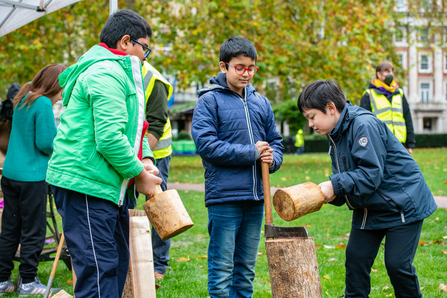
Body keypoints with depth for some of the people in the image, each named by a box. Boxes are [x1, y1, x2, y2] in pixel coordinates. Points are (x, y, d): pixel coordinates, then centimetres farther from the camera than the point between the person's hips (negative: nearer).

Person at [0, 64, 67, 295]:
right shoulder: (43, 104, -15)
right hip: (32, 175, -8)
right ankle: (28, 282, 10)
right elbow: (45, 143, -17)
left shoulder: (23, 100, 12)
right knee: (33, 231, 3)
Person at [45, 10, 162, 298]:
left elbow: (131, 127, 24)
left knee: (117, 262, 15)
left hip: (109, 186, 11)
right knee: (99, 267, -11)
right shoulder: (107, 73, -15)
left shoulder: (118, 72, 21)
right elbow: (109, 138, -24)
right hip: (86, 185, -11)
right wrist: (140, 175, -12)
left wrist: (145, 159, 5)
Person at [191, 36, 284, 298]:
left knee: (246, 268, 14)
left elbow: (276, 141, 19)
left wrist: (273, 158, -5)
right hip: (224, 197, -6)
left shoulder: (261, 102, 13)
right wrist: (251, 152, -13)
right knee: (222, 268, -2)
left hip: (255, 197, 6)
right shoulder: (210, 100, -4)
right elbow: (206, 144, -14)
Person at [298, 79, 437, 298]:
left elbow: (371, 173, -28)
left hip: (402, 204, -9)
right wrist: (329, 193, -16)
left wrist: (335, 185, -28)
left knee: (397, 264, -8)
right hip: (369, 208, 9)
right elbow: (344, 180, 4)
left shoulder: (364, 125, -23)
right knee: (356, 258, 4)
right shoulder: (335, 136, 6)